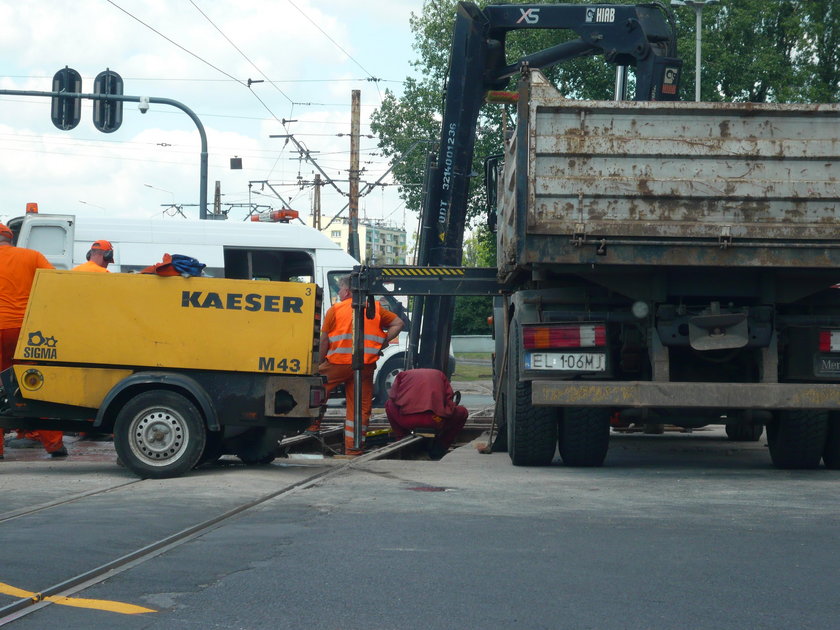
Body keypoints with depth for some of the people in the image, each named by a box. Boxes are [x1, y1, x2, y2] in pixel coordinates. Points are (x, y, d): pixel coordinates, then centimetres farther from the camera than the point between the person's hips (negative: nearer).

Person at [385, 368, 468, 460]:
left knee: (389, 404, 36)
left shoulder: (403, 374, 31)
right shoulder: (439, 374, 32)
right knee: (462, 412, 30)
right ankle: (437, 449, 24)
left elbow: (392, 397, 26)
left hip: (406, 420, 1)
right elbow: (449, 401, 22)